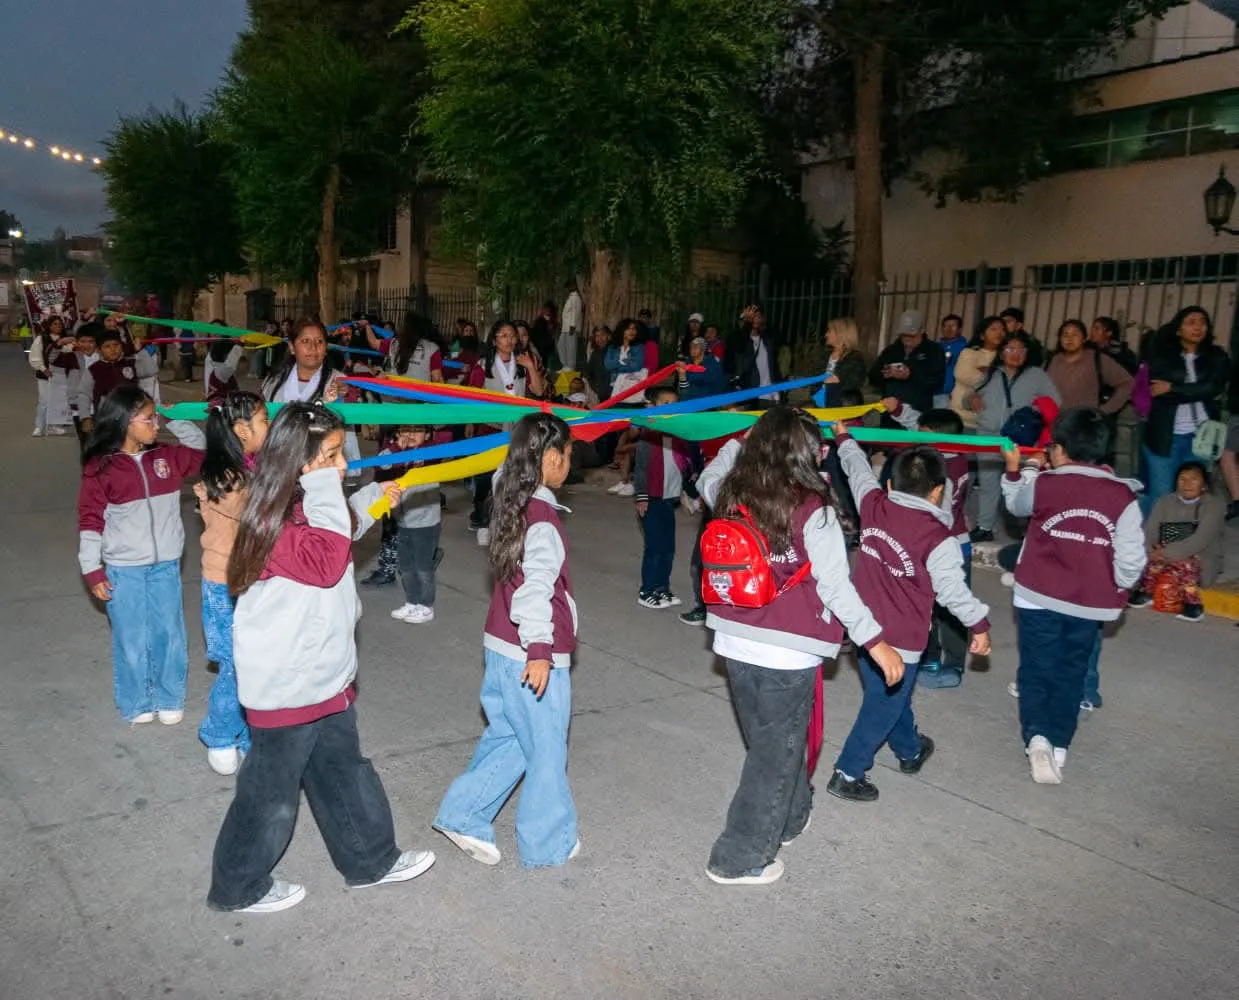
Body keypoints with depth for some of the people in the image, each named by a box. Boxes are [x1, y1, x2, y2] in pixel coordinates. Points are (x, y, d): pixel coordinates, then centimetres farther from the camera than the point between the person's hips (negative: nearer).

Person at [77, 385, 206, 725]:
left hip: (166, 566, 4)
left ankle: (169, 699, 26)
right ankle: (136, 704, 25)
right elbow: (90, 520, -7)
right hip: (123, 570, -3)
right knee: (131, 640, 7)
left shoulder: (166, 458, 4)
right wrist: (92, 570, -9)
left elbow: (202, 450, 18)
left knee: (169, 634, 9)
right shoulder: (100, 468, -9)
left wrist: (177, 421, 5)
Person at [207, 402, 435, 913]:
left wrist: (372, 498, 16)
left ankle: (371, 859, 38)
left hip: (323, 676, 9)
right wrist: (326, 493, -31)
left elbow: (339, 538, 26)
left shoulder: (305, 507, 6)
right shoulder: (274, 521, -24)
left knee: (342, 772, 22)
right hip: (287, 686, -9)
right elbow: (325, 563, -37)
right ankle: (239, 887, 31)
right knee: (272, 791, 10)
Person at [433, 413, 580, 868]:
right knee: (546, 752, 9)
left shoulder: (512, 501, 3)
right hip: (533, 656, -8)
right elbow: (536, 587, -28)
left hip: (500, 648, 9)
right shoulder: (543, 516, -21)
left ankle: (463, 815, 25)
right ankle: (547, 844, 25)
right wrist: (540, 650, -29)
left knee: (507, 738, 23)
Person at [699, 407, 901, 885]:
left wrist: (740, 440, 30)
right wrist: (876, 642, -8)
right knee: (775, 754, 11)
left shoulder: (732, 496, -2)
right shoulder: (813, 511, -17)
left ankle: (789, 820, 48)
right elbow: (836, 588, -16)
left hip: (735, 643, 6)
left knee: (769, 741, 26)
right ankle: (739, 860, 20)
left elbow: (707, 480, 23)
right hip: (788, 654, -6)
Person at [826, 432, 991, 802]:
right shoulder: (939, 538, -20)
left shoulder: (874, 506, -6)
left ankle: (910, 751, 47)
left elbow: (858, 469, 12)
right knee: (883, 707, 8)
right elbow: (953, 591, -13)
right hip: (899, 639, -7)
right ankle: (847, 775, 13)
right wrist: (980, 625, 3)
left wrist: (844, 438, 30)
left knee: (892, 695, 26)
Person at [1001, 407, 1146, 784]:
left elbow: (1016, 504, 14)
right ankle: (1058, 746, 16)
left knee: (1036, 671, 9)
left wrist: (1013, 472, 30)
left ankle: (1037, 738, -9)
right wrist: (1115, 590, 9)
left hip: (1039, 598, -1)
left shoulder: (1042, 484, -9)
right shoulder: (1122, 495, -8)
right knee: (1070, 675, 17)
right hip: (1091, 604, 1)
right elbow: (1132, 559, -9)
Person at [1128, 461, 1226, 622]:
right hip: (1166, 557, 3)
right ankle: (1146, 591, -10)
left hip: (1203, 561, -3)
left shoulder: (1214, 505, -9)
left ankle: (1193, 603, -22)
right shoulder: (1165, 502, 4)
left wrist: (1168, 553, -33)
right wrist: (1151, 552, -29)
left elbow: (1200, 540, -23)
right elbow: (1149, 532, -7)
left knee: (1182, 561, -36)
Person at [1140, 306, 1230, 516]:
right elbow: (1156, 391, -9)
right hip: (1165, 435, -2)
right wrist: (1197, 393, -9)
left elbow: (1214, 388, -7)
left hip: (1201, 437, 2)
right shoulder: (1161, 355, 4)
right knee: (1159, 496, -1)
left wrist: (1173, 388, -9)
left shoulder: (1217, 357, 10)